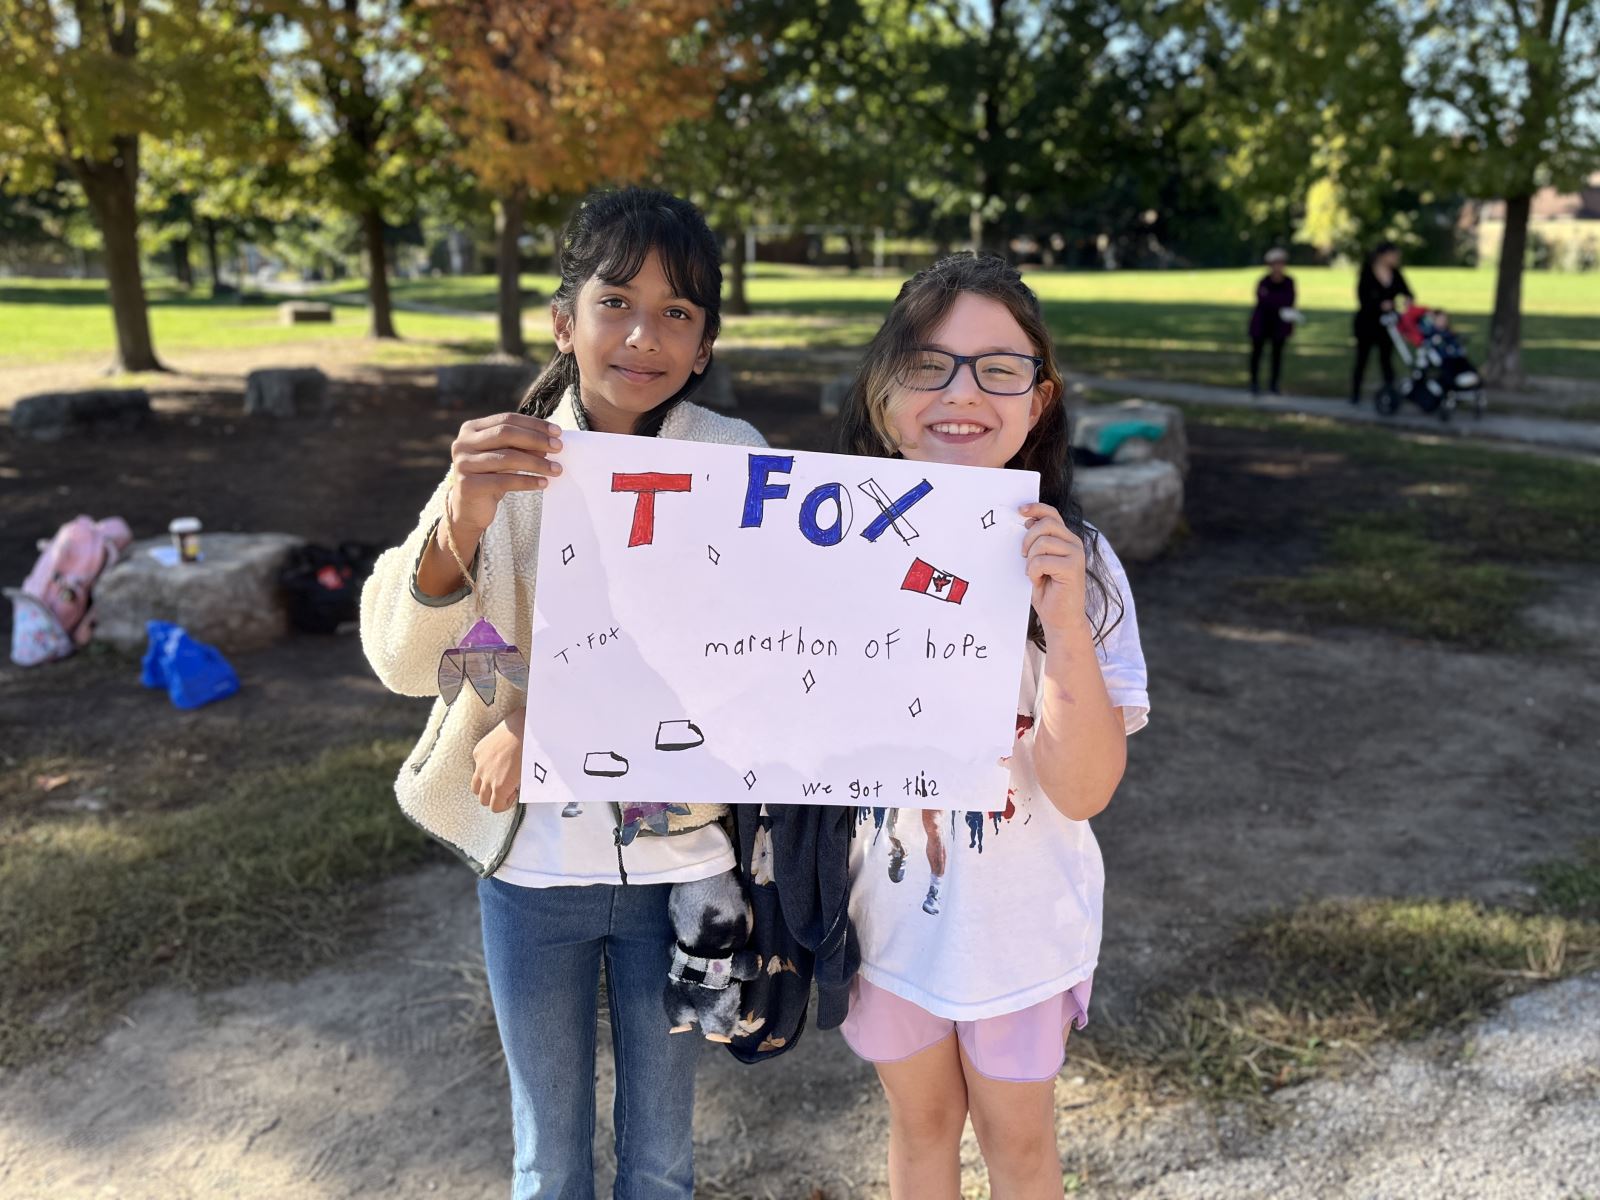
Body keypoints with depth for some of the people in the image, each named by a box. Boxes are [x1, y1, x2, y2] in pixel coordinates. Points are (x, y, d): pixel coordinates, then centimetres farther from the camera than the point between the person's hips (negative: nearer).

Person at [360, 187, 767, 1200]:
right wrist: (461, 524, -36)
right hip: (532, 861, 1)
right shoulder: (509, 460, -6)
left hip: (676, 859, 0)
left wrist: (545, 712, -22)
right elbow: (403, 661, -17)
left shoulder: (733, 462, -7)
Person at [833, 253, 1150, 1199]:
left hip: (1020, 913, -1)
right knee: (920, 1121, 22)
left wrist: (1064, 619, -33)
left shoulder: (1073, 561, -18)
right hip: (888, 901, 1)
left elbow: (1084, 788, -22)